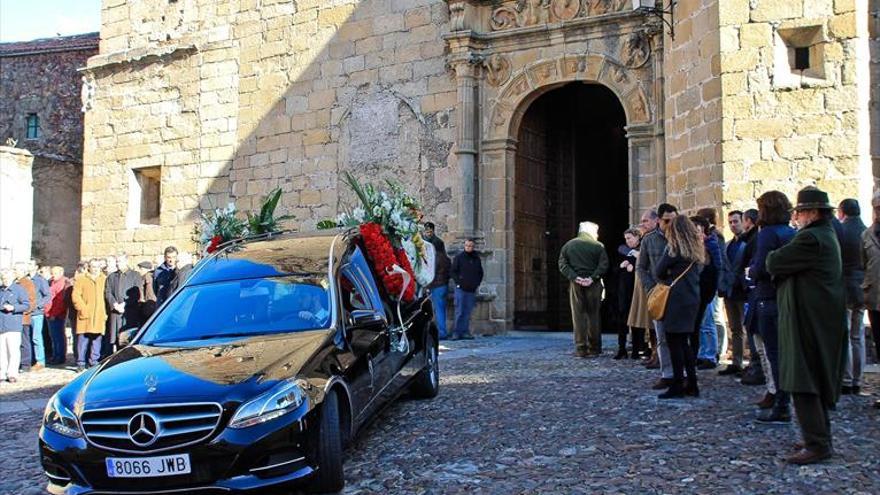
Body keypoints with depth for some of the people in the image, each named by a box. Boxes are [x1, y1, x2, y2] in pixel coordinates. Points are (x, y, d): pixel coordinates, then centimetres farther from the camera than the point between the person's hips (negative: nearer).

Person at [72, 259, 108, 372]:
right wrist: (83, 309, -9)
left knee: (97, 339, 3)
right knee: (83, 339, -4)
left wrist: (105, 312, 3)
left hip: (99, 315, 2)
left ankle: (94, 362, 11)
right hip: (85, 315, -2)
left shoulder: (104, 280, 13)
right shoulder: (81, 280, 8)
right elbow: (76, 296, 1)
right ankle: (81, 363, 3)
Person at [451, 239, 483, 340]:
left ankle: (465, 332, 8)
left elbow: (480, 273, 20)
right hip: (461, 289, -3)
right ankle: (457, 332, -4)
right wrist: (459, 283, -8)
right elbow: (453, 272, 1)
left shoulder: (476, 259, 12)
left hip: (472, 290, 3)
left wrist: (477, 284, 8)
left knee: (468, 312, 4)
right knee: (459, 311, -6)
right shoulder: (458, 257, 2)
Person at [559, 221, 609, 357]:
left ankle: (581, 349, 0)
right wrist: (593, 278, -12)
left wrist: (574, 277, -7)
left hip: (575, 285, 1)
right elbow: (604, 265, -10)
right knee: (593, 315, 6)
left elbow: (562, 265, 0)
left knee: (578, 316, 4)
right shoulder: (598, 246, 0)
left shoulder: (568, 245, 8)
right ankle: (594, 348, 8)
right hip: (593, 285, -1)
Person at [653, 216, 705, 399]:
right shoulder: (697, 249, 13)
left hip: (677, 299, -7)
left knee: (675, 342, -3)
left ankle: (677, 386, -2)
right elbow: (697, 271, 14)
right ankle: (692, 385, 15)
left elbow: (658, 272, -6)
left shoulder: (674, 248, -8)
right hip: (692, 298, 7)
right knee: (683, 342, 14)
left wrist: (665, 278, 14)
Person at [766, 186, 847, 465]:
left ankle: (817, 444, -6)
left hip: (808, 323, -11)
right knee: (817, 382, 17)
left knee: (803, 384, -8)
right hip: (821, 320, 11)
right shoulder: (827, 235, 15)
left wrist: (775, 255, 3)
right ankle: (820, 436, 25)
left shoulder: (811, 238, -19)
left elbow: (773, 264, -17)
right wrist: (781, 259, -2)